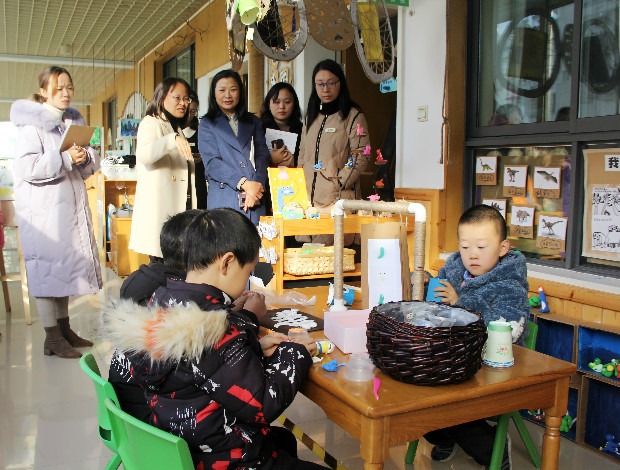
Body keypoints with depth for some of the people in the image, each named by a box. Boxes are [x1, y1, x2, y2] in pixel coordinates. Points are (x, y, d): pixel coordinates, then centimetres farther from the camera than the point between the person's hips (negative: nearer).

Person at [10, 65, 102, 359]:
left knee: (67, 263, 11)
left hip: (71, 205, 7)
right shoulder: (32, 123, -6)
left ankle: (64, 328, 22)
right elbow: (25, 167, -17)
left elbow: (91, 165, 12)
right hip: (41, 207, -7)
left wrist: (85, 157, -10)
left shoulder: (75, 120, 15)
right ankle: (52, 338, 2)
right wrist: (65, 158, -23)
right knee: (46, 267, -5)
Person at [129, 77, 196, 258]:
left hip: (179, 206, 8)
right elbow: (143, 155, -25)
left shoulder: (176, 128, 25)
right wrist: (173, 140, -37)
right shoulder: (150, 123, -1)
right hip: (158, 208, -8)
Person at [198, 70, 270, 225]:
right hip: (223, 200, -2)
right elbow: (212, 163, -3)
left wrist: (256, 186, -10)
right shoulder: (207, 124, 9)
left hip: (255, 200, 2)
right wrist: (244, 183, -15)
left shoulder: (253, 122, 19)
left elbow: (263, 156, 8)